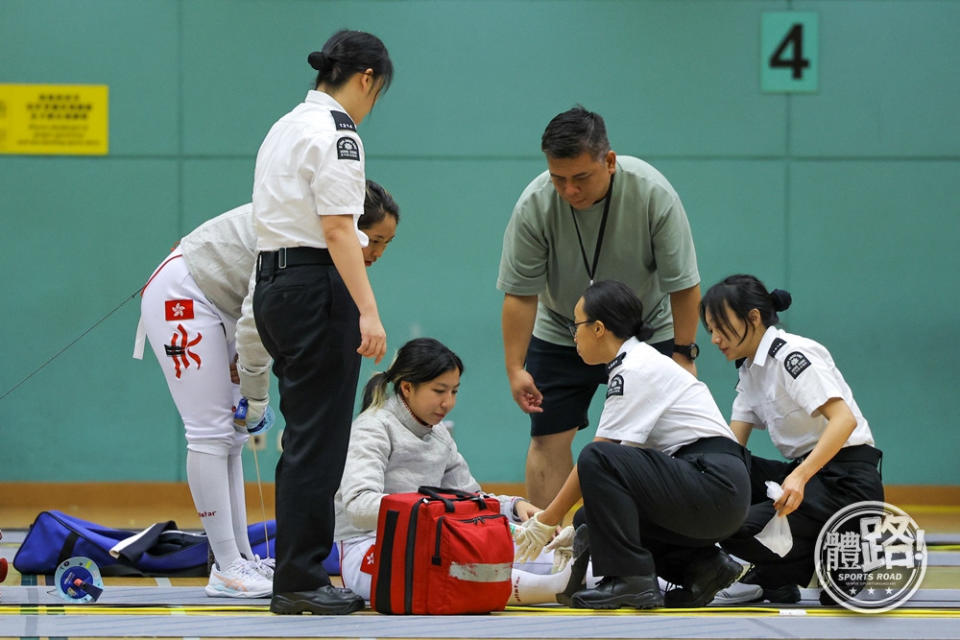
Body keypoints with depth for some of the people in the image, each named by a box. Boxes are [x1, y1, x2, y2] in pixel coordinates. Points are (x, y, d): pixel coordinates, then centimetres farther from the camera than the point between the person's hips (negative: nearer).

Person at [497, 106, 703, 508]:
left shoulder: (652, 193, -27)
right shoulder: (534, 205, -25)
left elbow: (682, 284, -16)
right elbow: (520, 293, -16)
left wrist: (683, 353, -15)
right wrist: (515, 367, -18)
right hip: (560, 336, 1)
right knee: (549, 440, -6)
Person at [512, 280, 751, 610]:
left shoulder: (635, 370, -11)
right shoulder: (639, 362, 18)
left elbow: (599, 455, -13)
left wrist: (547, 521, -7)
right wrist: (569, 531, 17)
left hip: (716, 486, -10)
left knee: (597, 460, -21)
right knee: (593, 517, 10)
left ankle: (631, 579, -17)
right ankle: (701, 566, 9)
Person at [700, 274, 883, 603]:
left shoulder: (792, 355, -13)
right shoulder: (750, 371, 15)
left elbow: (844, 420, -26)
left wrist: (800, 476, -36)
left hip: (848, 484, -9)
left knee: (738, 530, -23)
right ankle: (775, 580, 2)